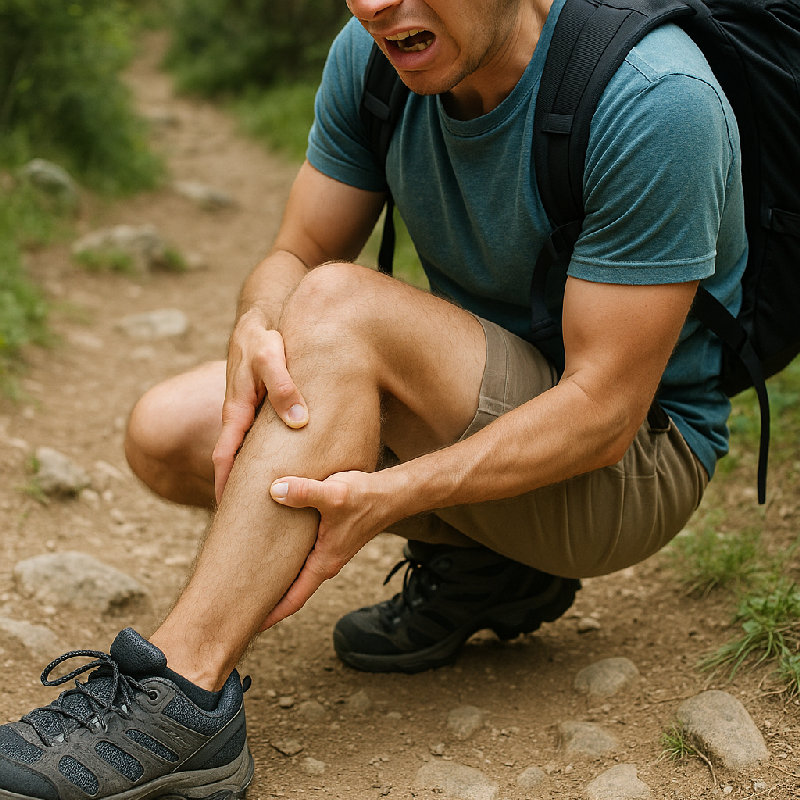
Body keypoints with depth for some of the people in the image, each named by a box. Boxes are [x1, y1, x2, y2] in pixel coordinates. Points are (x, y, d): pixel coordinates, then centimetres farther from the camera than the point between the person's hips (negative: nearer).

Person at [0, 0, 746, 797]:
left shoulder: (658, 101, -27)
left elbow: (603, 412, -27)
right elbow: (294, 259, -3)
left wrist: (389, 498, -36)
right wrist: (256, 332, -27)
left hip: (638, 458, -7)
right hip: (472, 410, 7)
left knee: (341, 307, -30)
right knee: (165, 433, -7)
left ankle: (181, 695, -29)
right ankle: (477, 562, 1)